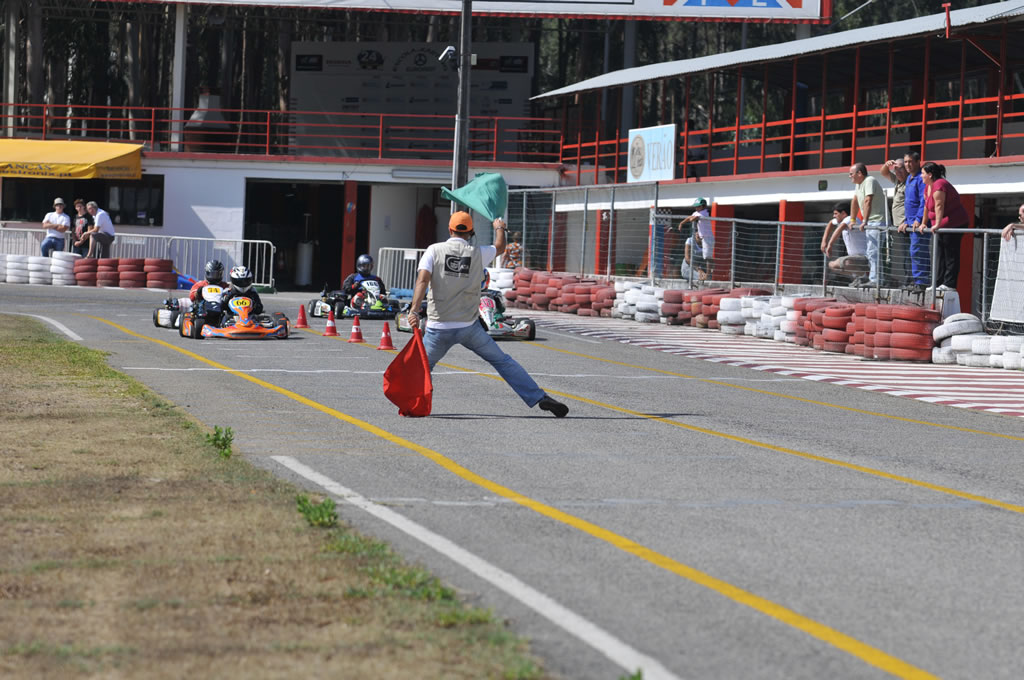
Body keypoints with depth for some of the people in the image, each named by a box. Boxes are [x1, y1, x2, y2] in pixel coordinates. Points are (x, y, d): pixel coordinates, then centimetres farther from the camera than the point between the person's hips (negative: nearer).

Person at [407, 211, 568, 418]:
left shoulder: (434, 251, -1)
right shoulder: (477, 253, 3)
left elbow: (422, 280, -15)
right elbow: (499, 247, 25)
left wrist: (414, 310, -23)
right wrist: (500, 228, 46)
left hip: (439, 329, -1)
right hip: (469, 327, 1)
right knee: (502, 361, 10)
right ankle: (540, 398, 7)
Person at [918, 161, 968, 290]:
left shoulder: (939, 185, -20)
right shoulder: (928, 187, 12)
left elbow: (939, 206, -28)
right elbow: (927, 206, 20)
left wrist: (937, 225, -33)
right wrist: (924, 223, 22)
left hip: (954, 223, -11)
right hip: (942, 226, 11)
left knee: (950, 255, -6)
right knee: (939, 255, 12)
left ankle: (949, 284, -4)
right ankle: (939, 283, 16)